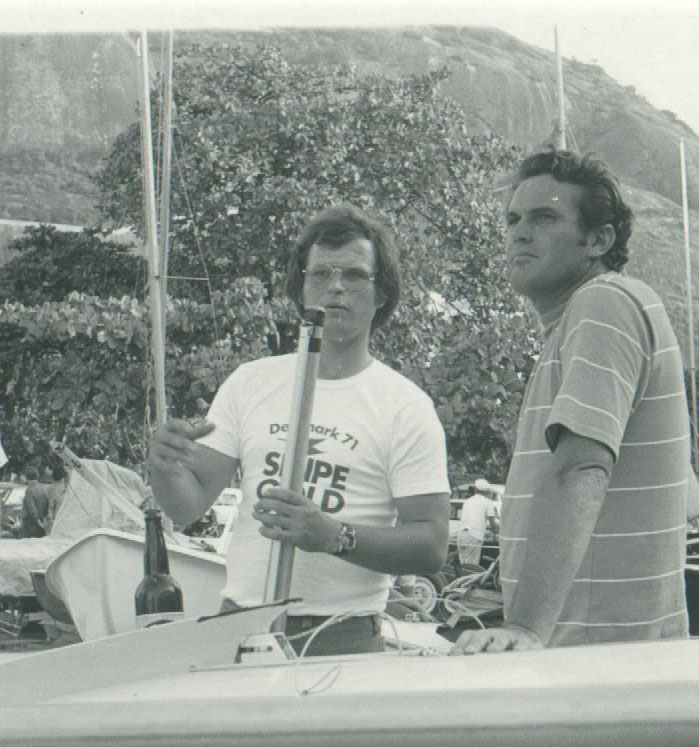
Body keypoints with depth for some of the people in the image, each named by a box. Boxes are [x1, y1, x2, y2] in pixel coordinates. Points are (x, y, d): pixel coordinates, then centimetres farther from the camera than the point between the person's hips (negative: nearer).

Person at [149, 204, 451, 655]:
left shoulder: (406, 407, 2)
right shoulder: (251, 382, 13)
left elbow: (432, 546, -6)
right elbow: (188, 506, 9)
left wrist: (334, 536, -21)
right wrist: (166, 467, -14)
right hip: (238, 629, 3)